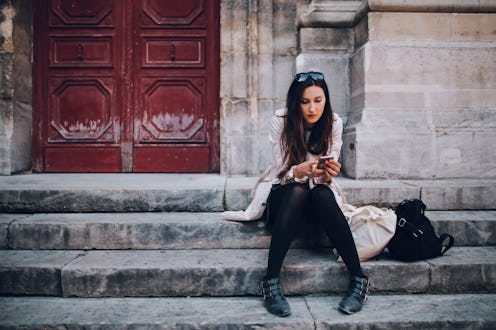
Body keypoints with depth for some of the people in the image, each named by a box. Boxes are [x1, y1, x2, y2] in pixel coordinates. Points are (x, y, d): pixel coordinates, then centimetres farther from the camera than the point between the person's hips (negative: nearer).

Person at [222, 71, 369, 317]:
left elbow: (327, 177, -8)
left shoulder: (333, 124, -7)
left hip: (319, 193, 2)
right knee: (298, 191, -36)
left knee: (323, 194, -34)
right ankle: (271, 282, -38)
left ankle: (358, 280, -31)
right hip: (283, 192, -1)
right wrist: (299, 171, -38)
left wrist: (327, 174, -33)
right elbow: (282, 172, -15)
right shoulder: (281, 121, -12)